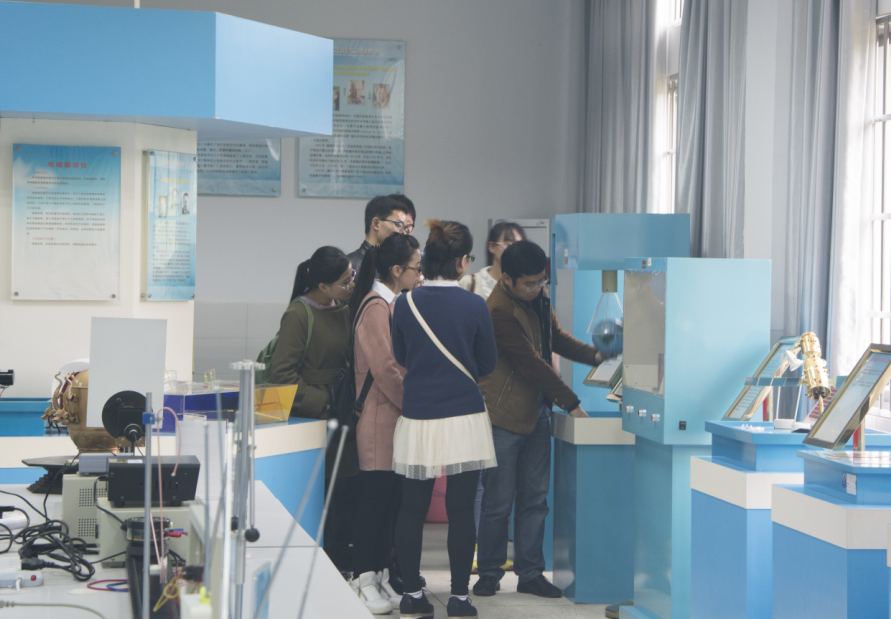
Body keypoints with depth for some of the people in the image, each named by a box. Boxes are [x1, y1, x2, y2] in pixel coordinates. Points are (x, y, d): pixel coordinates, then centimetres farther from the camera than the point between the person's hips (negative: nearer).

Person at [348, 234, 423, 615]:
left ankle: (380, 573, 16)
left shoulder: (395, 304, 16)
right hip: (381, 416, -9)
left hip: (396, 414, 9)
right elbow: (384, 368, -18)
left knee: (391, 496, 10)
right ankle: (365, 580, 1)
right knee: (376, 495, -5)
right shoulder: (376, 306, -14)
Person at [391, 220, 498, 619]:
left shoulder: (404, 304, -2)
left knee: (412, 509, 10)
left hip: (417, 419, 2)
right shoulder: (474, 306, -8)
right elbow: (487, 365, 4)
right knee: (461, 511, 4)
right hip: (464, 419, -2)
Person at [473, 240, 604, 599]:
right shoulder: (498, 311, -20)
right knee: (499, 501, -1)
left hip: (536, 412, 8)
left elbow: (556, 337, 21)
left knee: (535, 498, 8)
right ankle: (489, 574, 11)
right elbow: (531, 363, -20)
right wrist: (571, 404, -17)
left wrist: (595, 356, 4)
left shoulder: (536, 299, 8)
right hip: (504, 415, -8)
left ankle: (530, 573, 15)